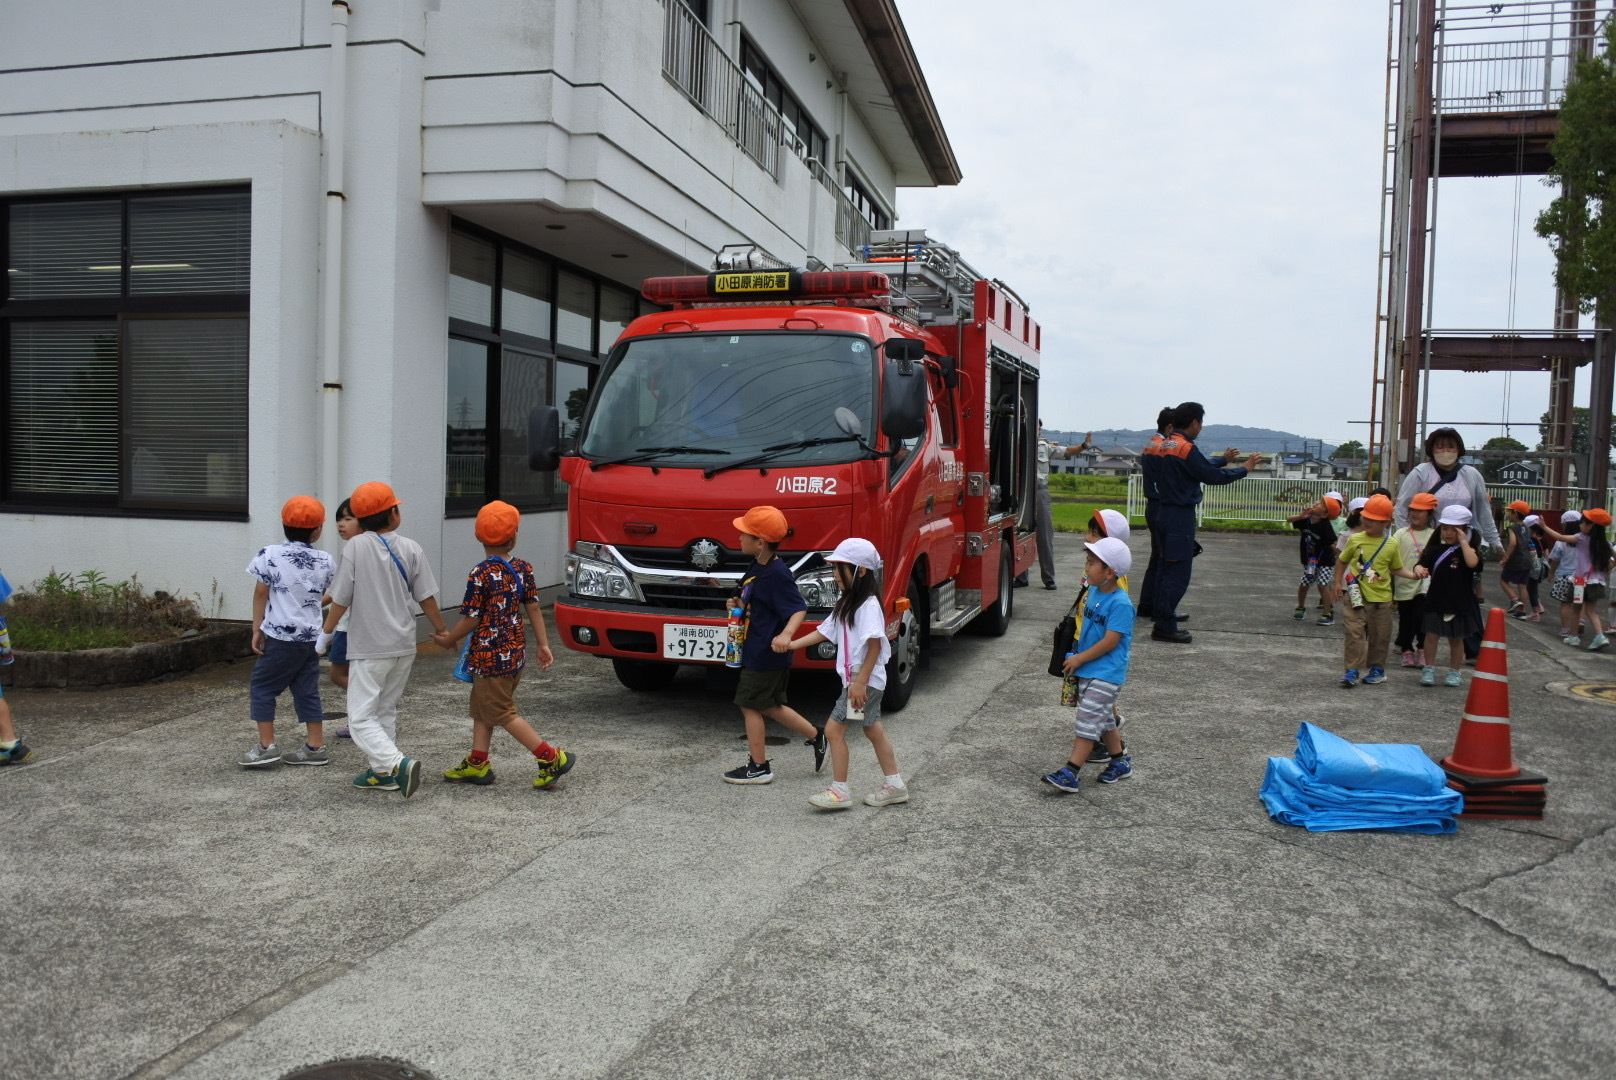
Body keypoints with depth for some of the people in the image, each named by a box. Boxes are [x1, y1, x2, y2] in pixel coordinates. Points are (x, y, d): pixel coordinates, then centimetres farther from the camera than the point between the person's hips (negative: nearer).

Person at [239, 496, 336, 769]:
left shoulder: (270, 555, -9)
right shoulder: (325, 561, 1)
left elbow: (260, 594, -5)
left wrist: (257, 629, 1)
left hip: (280, 636, -4)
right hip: (312, 636, 4)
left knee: (262, 688, 8)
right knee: (307, 691, 11)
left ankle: (267, 745, 5)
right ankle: (315, 747, 13)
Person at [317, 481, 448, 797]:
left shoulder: (356, 547, -10)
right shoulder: (410, 549, -2)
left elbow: (341, 600, -8)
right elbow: (427, 599, 1)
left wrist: (326, 634, 7)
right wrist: (443, 633, 14)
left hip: (369, 648, -5)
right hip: (404, 646, 5)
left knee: (361, 717, -2)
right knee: (385, 710, 20)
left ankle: (399, 764, -20)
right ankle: (382, 772, 26)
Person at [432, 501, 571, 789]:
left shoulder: (481, 574, -17)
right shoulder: (523, 569, 0)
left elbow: (472, 619, -14)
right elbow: (534, 608, 3)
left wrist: (448, 639, 2)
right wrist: (544, 645, 8)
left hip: (491, 655, -7)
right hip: (516, 651, 7)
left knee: (503, 713, 1)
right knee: (482, 707, 19)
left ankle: (551, 757, -1)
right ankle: (477, 763, 25)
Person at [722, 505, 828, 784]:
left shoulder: (776, 574, -22)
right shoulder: (758, 568, 8)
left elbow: (799, 609, -27)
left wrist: (786, 634, -43)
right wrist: (741, 604, 6)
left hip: (766, 655, -10)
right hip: (756, 652, 10)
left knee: (750, 705, 2)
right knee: (769, 706, 18)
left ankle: (758, 768, 14)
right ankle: (817, 737, 30)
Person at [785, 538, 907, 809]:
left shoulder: (868, 605, -18)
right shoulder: (846, 603, 12)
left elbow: (875, 644, -23)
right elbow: (825, 632, 15)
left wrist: (861, 681, -25)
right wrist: (791, 644, 9)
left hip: (865, 680, -10)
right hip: (856, 680, 10)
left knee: (834, 729, -8)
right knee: (874, 731, 15)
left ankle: (839, 791, -1)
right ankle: (895, 785, 24)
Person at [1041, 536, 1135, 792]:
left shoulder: (1120, 603, -21)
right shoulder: (1093, 591, 5)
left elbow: (1110, 641, -22)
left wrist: (1079, 658, -17)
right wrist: (1077, 658, 16)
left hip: (1106, 674, -9)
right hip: (1086, 670, 9)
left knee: (1088, 720, -10)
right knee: (1104, 719, 19)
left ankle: (1070, 773, -12)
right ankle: (1119, 761, 33)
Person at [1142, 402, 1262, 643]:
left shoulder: (1162, 446, 11)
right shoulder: (1186, 449, -16)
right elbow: (1212, 476, -15)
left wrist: (1223, 460, 27)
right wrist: (1245, 468, -3)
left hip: (1165, 512, 9)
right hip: (1181, 516, -9)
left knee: (1168, 569, 16)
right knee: (1178, 574, -5)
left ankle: (1163, 620, 21)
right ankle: (1164, 627, -3)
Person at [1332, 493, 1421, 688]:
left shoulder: (1391, 545, -1)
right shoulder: (1355, 539, -2)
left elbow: (1396, 569, 9)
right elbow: (1342, 561, 12)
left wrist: (1412, 574, -7)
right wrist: (1338, 582, 7)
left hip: (1381, 598, 1)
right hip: (1356, 596, -1)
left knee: (1379, 635, 10)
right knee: (1355, 632, -7)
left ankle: (1377, 668, 26)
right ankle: (1352, 671, -4)